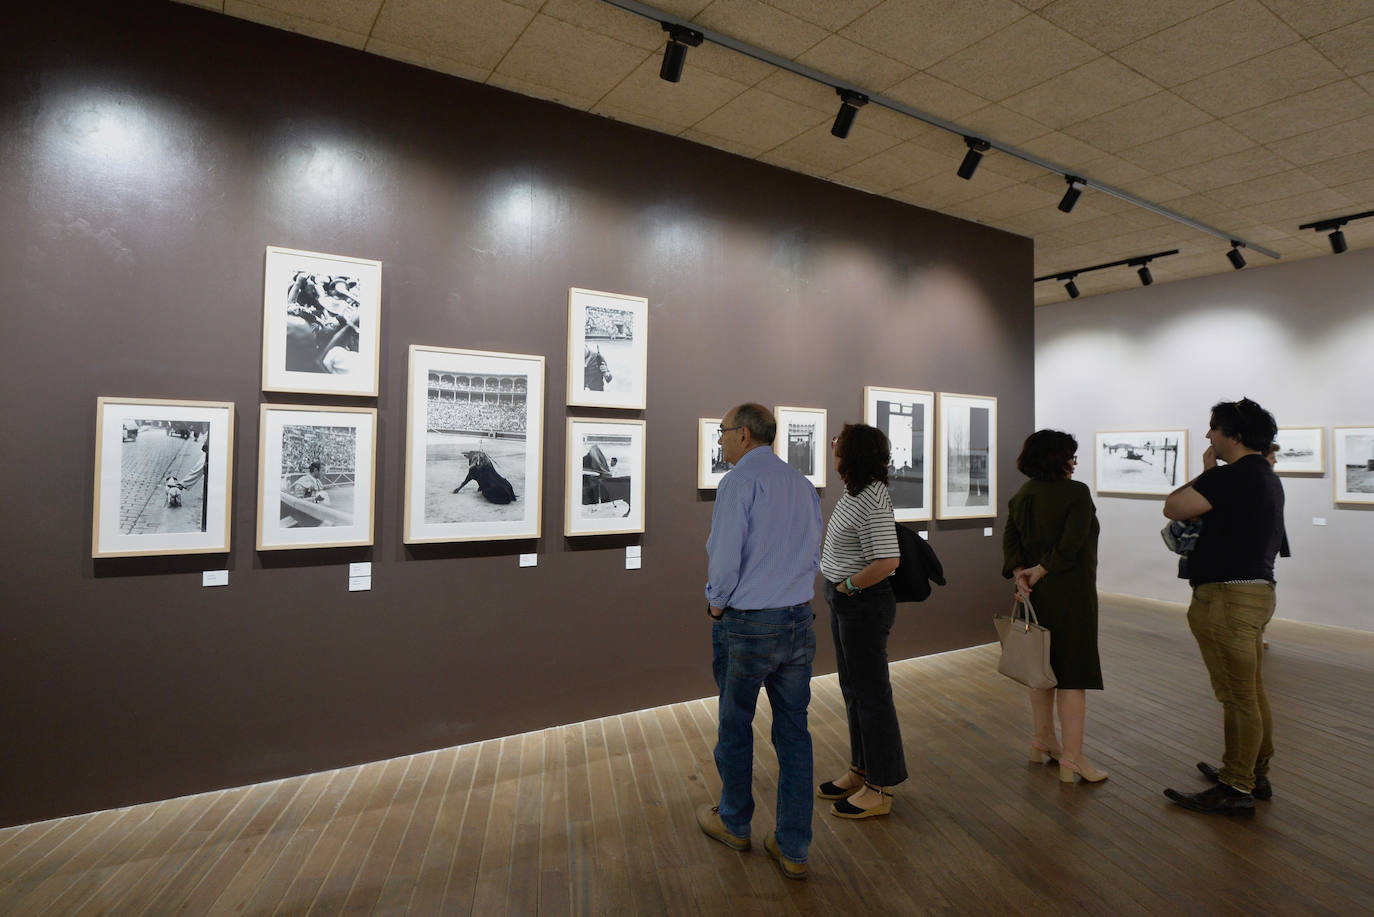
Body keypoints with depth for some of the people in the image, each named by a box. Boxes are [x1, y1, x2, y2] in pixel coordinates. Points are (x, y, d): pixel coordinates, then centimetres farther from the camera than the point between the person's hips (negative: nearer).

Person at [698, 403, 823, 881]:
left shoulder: (739, 481, -14)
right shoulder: (803, 485, 7)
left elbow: (724, 556, -18)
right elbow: (813, 557, 12)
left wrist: (716, 604, -1)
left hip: (745, 625, -6)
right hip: (799, 621, 6)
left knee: (735, 726, 15)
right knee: (794, 732, 13)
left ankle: (734, 823, 36)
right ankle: (793, 849, 22)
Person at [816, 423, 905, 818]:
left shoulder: (873, 502, -24)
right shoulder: (856, 489, 4)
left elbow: (887, 561, -30)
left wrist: (848, 586, -19)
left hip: (864, 603, -10)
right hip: (844, 602, 10)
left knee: (870, 693, 3)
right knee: (853, 688, 19)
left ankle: (879, 789, 18)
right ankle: (861, 770, 35)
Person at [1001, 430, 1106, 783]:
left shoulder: (1023, 494, 9)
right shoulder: (1077, 492, -12)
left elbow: (1010, 537, 2)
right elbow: (1071, 544, -20)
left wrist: (1019, 571, -8)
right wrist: (1042, 570, -11)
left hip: (1036, 592, 7)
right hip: (1069, 593, -7)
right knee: (1073, 672, -1)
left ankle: (1043, 740, 29)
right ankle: (1072, 759, 3)